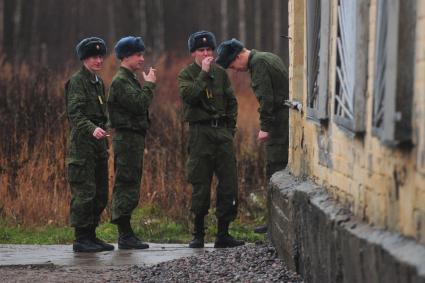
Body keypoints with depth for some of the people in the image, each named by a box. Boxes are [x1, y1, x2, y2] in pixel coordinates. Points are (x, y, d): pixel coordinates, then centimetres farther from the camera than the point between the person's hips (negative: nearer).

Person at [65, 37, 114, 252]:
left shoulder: (98, 82, 18)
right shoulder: (77, 81, -9)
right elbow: (75, 113, -19)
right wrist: (92, 129, -33)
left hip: (98, 145, 9)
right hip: (82, 144, -9)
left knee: (100, 194, 9)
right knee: (84, 192, -10)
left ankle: (91, 235, 16)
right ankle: (81, 239, -7)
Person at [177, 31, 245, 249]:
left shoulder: (220, 73, 13)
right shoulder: (186, 75, 1)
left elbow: (231, 101, 18)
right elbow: (189, 95, -17)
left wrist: (230, 128, 8)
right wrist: (204, 73, -16)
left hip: (222, 132, 4)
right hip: (200, 132, -4)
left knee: (229, 184, -1)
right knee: (200, 186, -3)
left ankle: (223, 234, 6)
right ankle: (198, 235, 7)